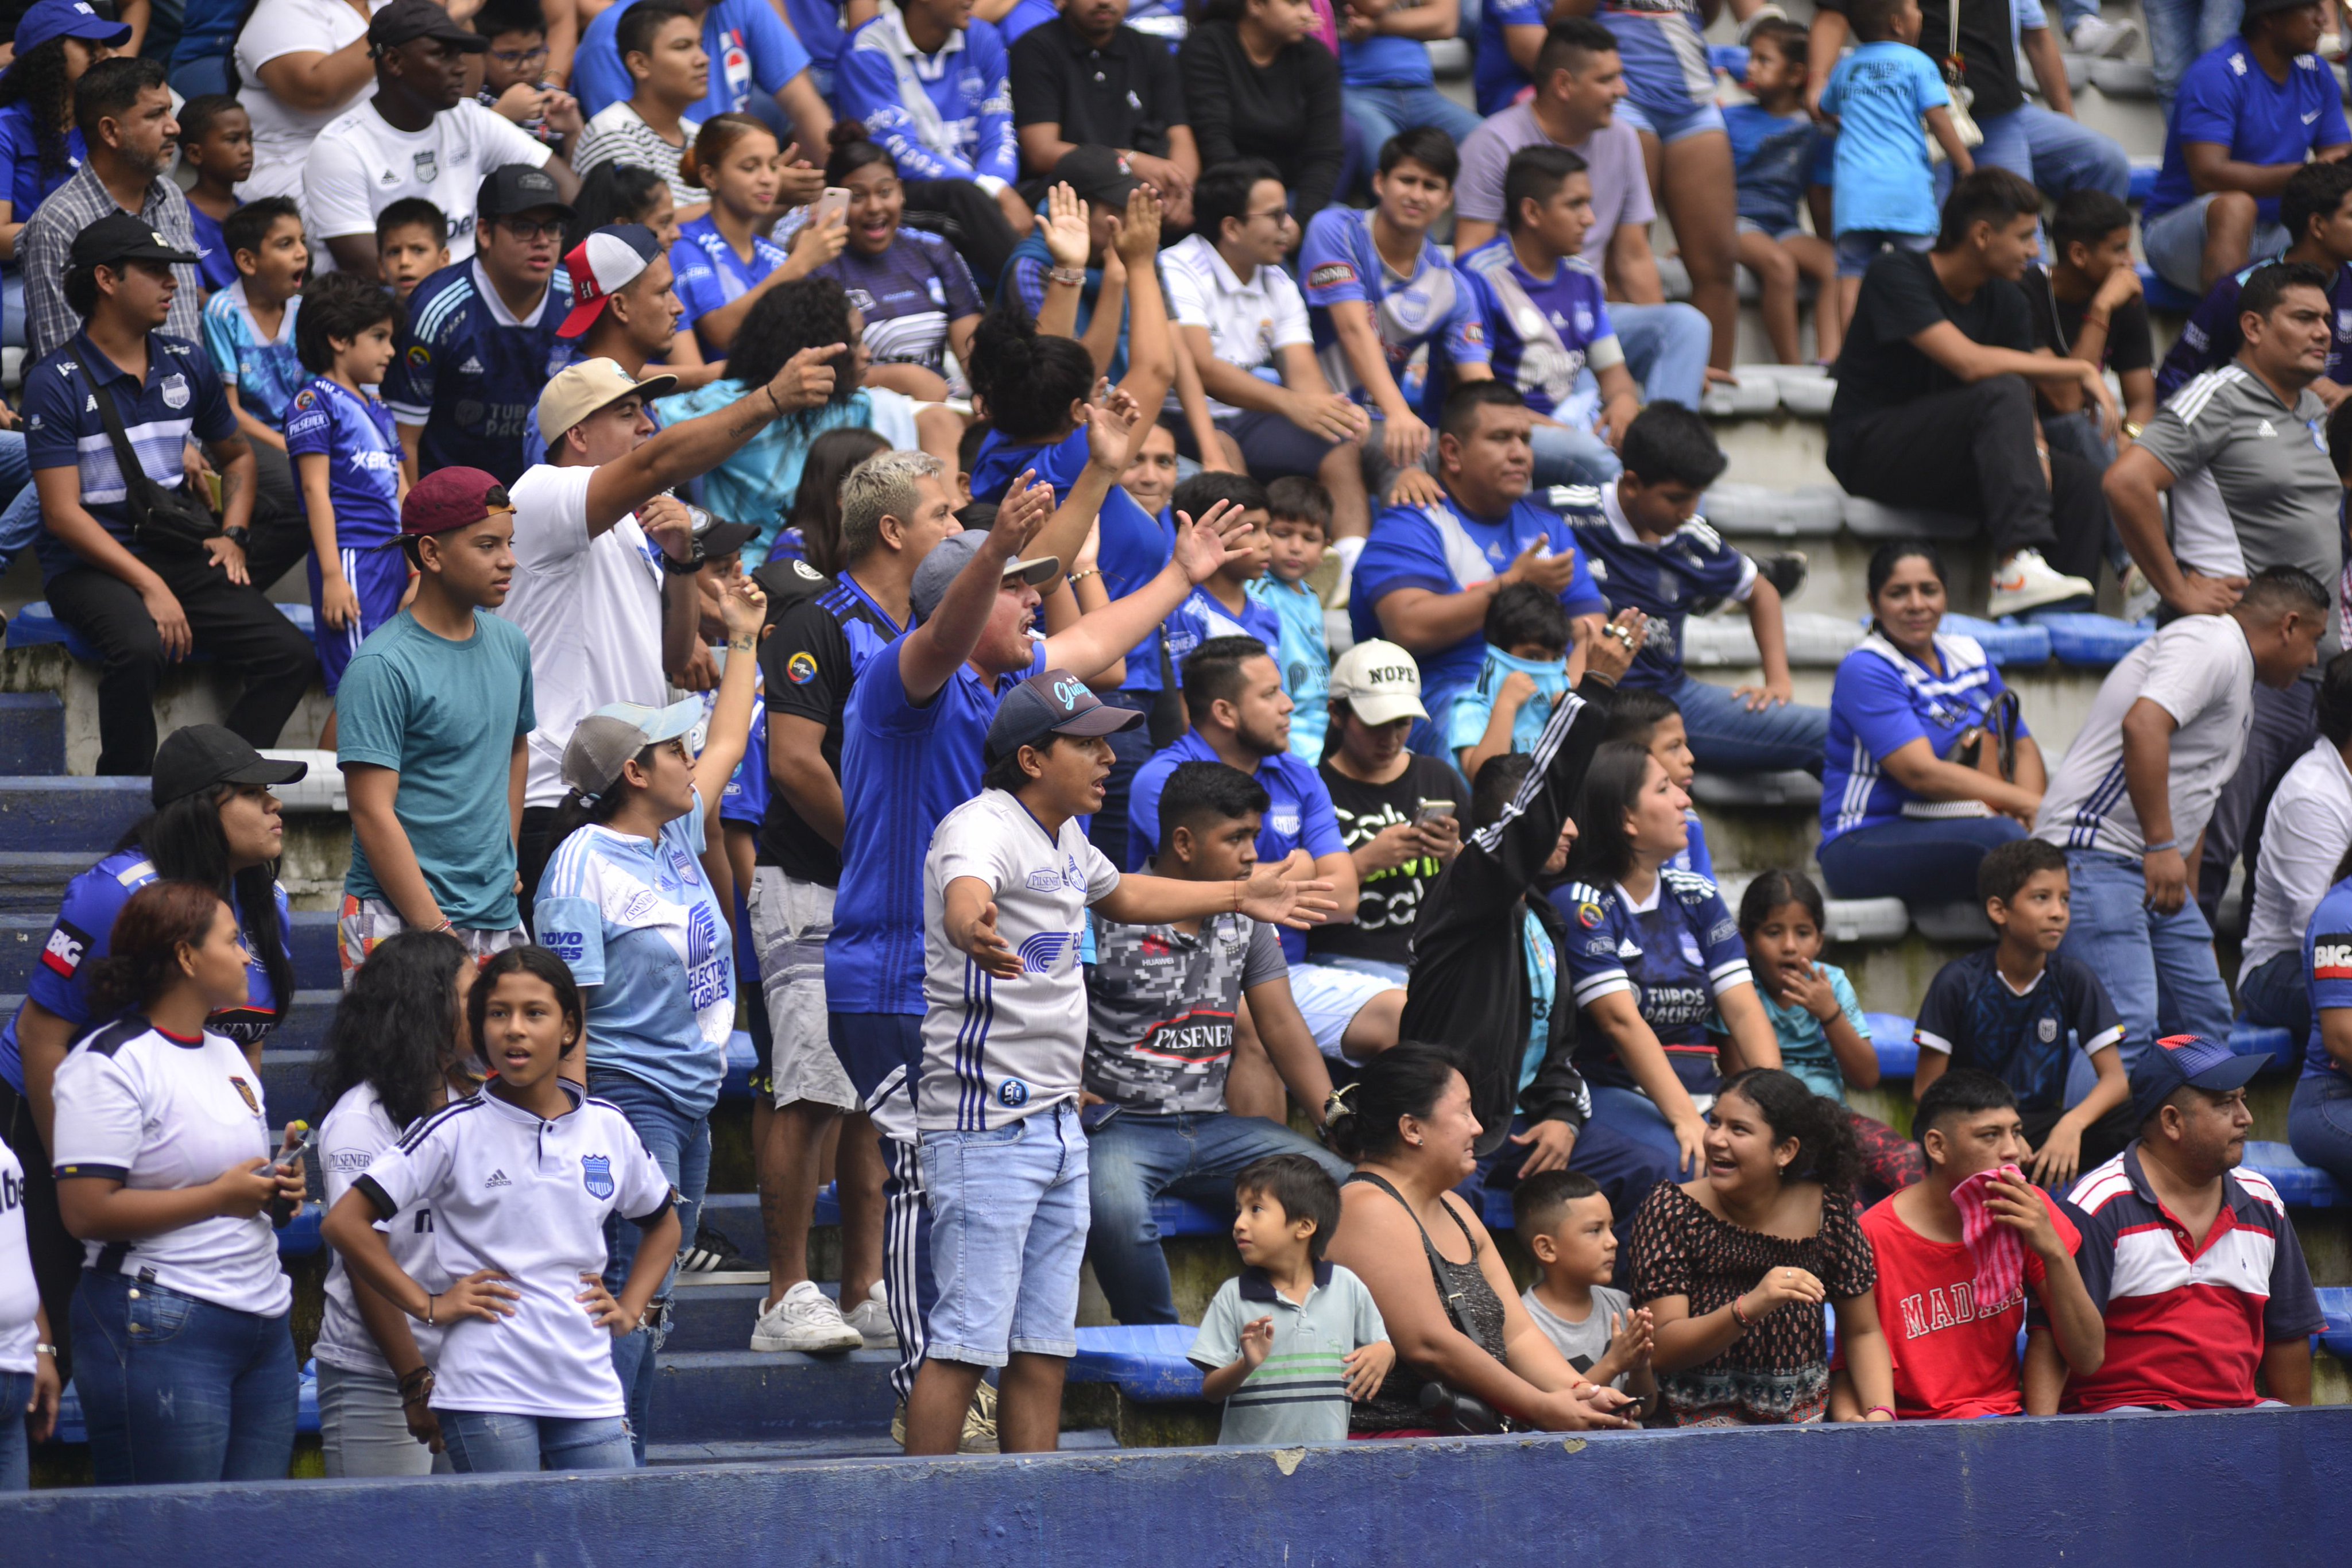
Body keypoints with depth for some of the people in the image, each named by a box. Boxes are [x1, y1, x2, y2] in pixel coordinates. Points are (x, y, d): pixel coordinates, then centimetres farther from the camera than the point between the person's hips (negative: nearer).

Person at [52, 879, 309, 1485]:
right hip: (160, 1327, -8)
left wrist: (279, 1193, 9)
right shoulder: (110, 1065, -8)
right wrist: (218, 1197, -16)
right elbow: (86, 1211, -17)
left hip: (264, 1323, 8)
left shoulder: (229, 1056, 19)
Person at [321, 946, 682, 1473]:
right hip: (488, 1397, -4)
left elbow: (663, 1222, 28)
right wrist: (429, 1306, -7)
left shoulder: (607, 1128, 9)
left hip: (590, 1390, 4)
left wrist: (630, 1308, 13)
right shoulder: (457, 1132, -3)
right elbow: (344, 1223, -6)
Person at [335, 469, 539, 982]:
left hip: (499, 920, 7)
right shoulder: (381, 667, -11)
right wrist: (438, 935, -18)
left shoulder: (511, 645, 12)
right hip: (400, 921, -7)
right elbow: (373, 812, -14)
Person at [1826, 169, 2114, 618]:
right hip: (1871, 452, -7)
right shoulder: (1897, 276, -15)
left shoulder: (2005, 299, 8)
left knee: (2081, 480, -14)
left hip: (1947, 459, 7)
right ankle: (2018, 562, -44)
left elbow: (2026, 407, 5)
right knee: (2001, 394, -31)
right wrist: (2080, 370, -21)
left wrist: (2035, 450, -19)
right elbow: (1969, 362, -27)